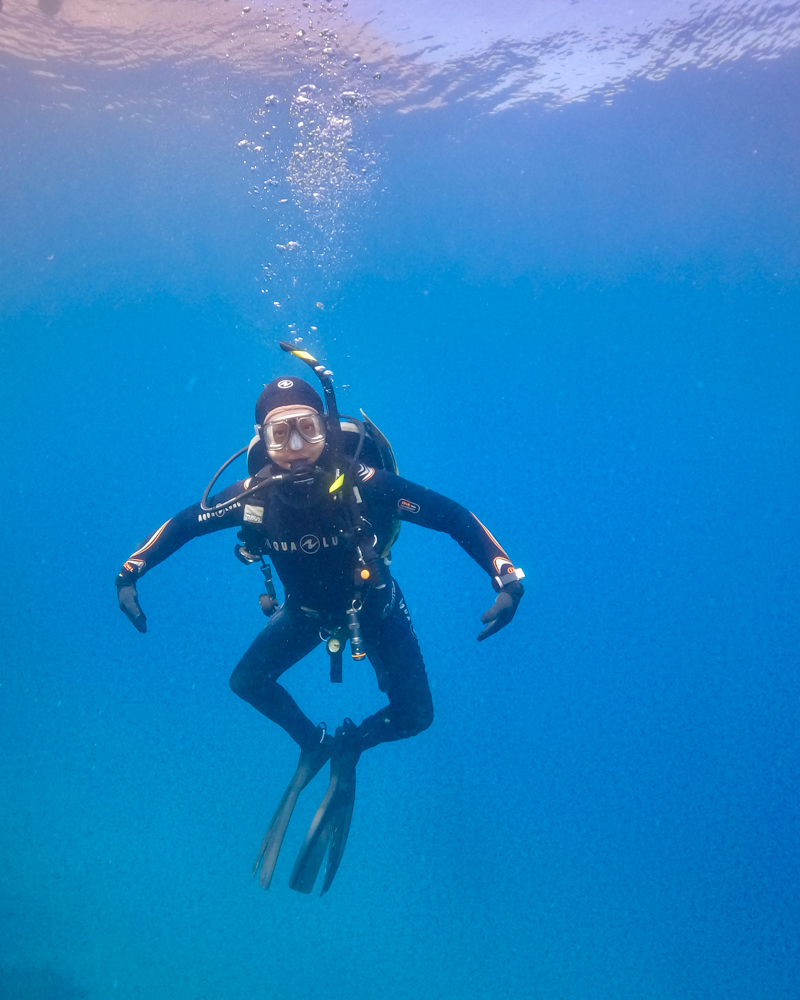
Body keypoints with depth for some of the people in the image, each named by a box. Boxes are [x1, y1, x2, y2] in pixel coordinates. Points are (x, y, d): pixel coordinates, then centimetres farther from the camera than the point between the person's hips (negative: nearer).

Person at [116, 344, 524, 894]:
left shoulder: (363, 483, -37)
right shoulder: (254, 494, -27)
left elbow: (455, 517, -33)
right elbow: (184, 523, -10)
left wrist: (507, 575, -45)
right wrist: (132, 570, -21)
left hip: (374, 607, -2)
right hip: (306, 610, 3)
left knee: (415, 718, -6)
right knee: (247, 682, 4)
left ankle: (351, 744, 27)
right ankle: (314, 741, 30)